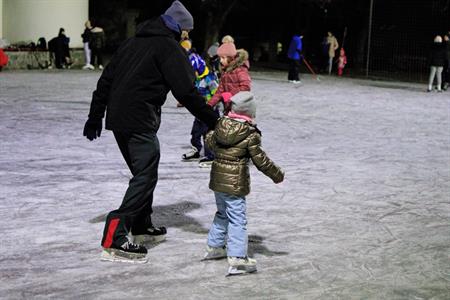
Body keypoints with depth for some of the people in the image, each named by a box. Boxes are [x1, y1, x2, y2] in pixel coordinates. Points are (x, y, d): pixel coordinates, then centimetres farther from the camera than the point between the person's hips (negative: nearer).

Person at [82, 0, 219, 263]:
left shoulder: (133, 42, 19)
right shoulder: (169, 48, -6)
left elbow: (105, 80, 20)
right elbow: (186, 92, -14)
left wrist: (95, 117, 25)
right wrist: (212, 120, -9)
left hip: (117, 118, 9)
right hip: (140, 121, -9)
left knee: (142, 173, 22)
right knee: (146, 177, -7)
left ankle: (141, 226, 32)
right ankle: (115, 239, -14)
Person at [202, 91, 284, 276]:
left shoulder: (221, 124, 4)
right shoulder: (250, 134, -14)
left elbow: (210, 140, 22)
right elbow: (260, 160, -11)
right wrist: (277, 174, 2)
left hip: (218, 178, 7)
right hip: (235, 183, -7)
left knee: (222, 213, 24)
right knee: (237, 219, -5)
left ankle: (214, 246, 36)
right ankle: (237, 258, -9)